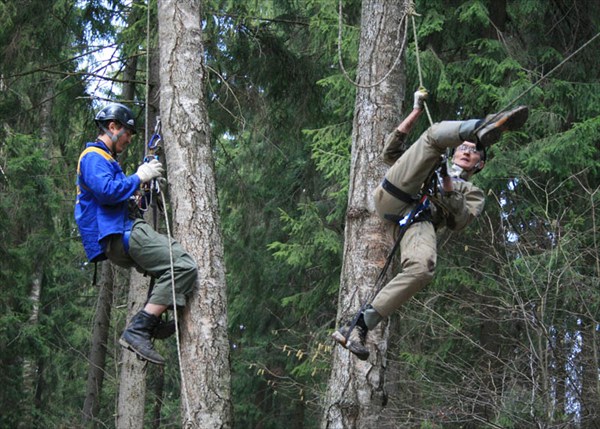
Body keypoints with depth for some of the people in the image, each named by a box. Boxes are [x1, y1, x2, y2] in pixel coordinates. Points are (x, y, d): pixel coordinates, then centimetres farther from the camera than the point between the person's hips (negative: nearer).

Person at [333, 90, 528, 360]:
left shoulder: (472, 193, 35)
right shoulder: (433, 166, 43)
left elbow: (459, 222, 13)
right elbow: (391, 152, 31)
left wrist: (449, 187, 1)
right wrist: (416, 111, 31)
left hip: (422, 220, -1)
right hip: (394, 198, 1)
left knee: (423, 269, -38)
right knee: (436, 133, -13)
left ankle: (358, 328, -38)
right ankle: (486, 129, -48)